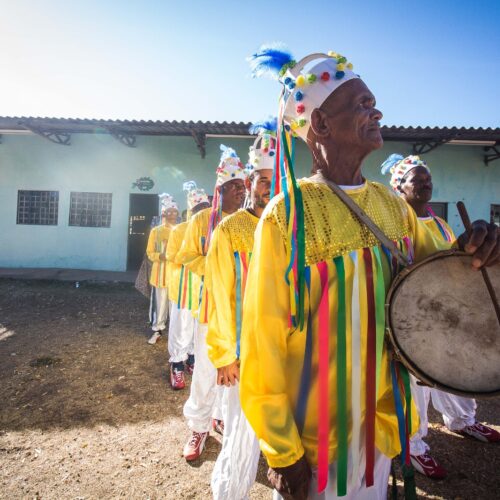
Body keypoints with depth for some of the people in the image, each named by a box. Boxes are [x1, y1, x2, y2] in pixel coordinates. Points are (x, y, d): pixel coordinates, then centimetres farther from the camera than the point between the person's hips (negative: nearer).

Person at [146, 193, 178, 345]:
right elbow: (150, 253, 1)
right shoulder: (156, 231, 1)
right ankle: (157, 330, 19)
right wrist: (161, 256, -18)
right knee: (160, 302, 6)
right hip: (160, 273, -1)